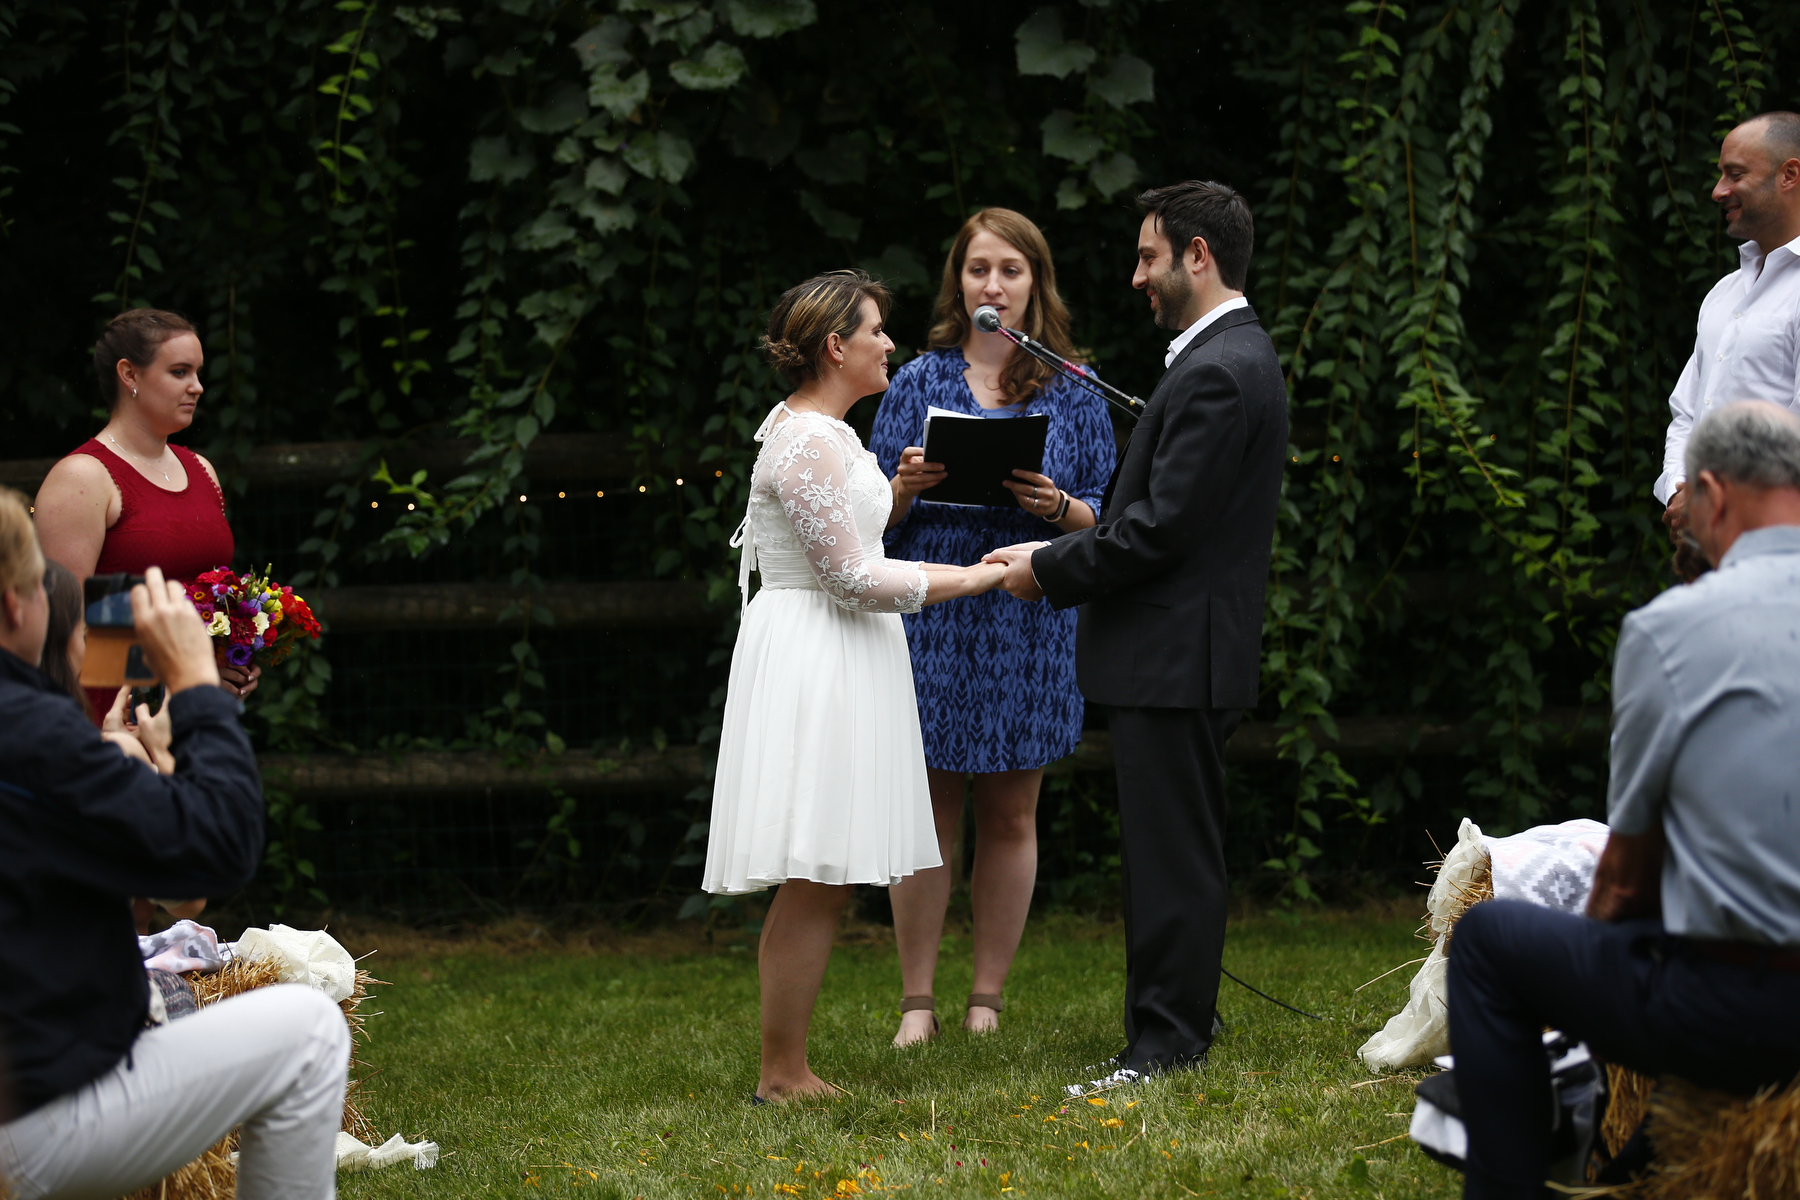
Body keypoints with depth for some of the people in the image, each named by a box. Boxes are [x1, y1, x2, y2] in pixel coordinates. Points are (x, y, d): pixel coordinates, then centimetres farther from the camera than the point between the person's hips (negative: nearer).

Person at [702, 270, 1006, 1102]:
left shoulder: (821, 432, 17)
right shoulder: (809, 443, -16)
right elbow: (855, 580, -18)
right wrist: (977, 580, -13)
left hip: (832, 663, 11)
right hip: (812, 666, -11)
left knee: (818, 887, 9)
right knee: (811, 884, -9)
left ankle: (788, 1072, 10)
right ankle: (782, 1076, -6)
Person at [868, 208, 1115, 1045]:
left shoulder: (1072, 394, 5)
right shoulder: (918, 384, 6)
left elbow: (1106, 518, 6)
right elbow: (875, 521, 7)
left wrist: (1059, 507, -15)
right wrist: (905, 490, -14)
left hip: (1030, 626, 0)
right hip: (931, 622, 0)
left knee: (1011, 818, 6)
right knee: (924, 816, 1)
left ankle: (988, 1000, 14)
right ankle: (917, 1001, 8)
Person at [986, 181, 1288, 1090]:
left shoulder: (1218, 373, -18)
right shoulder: (1233, 358, 16)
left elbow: (1164, 528, -22)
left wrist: (1050, 570, -12)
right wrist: (1065, 545, 10)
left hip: (1176, 660, -11)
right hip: (1177, 651, 11)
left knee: (1171, 858, -7)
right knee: (1172, 853, 15)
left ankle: (1164, 1048, -4)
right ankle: (1176, 1028, 22)